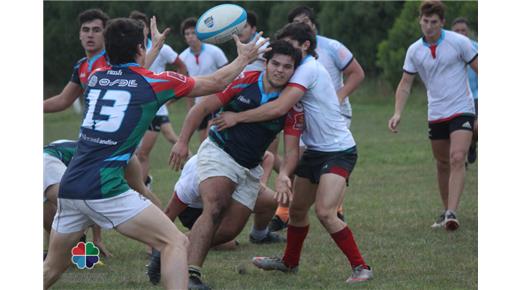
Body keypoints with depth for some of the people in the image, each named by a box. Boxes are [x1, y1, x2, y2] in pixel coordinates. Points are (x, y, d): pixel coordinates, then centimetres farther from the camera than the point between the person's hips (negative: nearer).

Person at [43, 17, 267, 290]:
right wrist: (243, 58, 31)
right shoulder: (154, 82, 1)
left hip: (68, 188, 6)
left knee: (52, 267, 19)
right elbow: (215, 83, 14)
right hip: (105, 188, -6)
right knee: (176, 242, -3)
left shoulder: (95, 78, 15)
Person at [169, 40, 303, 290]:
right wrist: (182, 141, -14)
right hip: (218, 153, -5)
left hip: (249, 169, 5)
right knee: (214, 210, -28)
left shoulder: (293, 106, -2)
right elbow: (202, 108, -6)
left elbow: (291, 149, -6)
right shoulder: (243, 81, -10)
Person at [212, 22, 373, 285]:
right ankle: (289, 262, 37)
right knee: (297, 208, 17)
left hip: (338, 150, -10)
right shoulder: (303, 70, 14)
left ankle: (361, 267, -13)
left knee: (324, 212, -21)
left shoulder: (309, 69, -17)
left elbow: (279, 108, -28)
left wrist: (237, 117, -20)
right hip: (315, 151, 10)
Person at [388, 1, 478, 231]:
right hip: (436, 115, 4)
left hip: (461, 110, -4)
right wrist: (398, 113, -8)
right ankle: (446, 211, 26)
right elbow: (405, 84, 5)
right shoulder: (414, 51, 1)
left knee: (457, 159, -20)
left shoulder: (458, 42, -8)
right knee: (442, 164, 12)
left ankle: (451, 213, -26)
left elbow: (479, 69, -1)